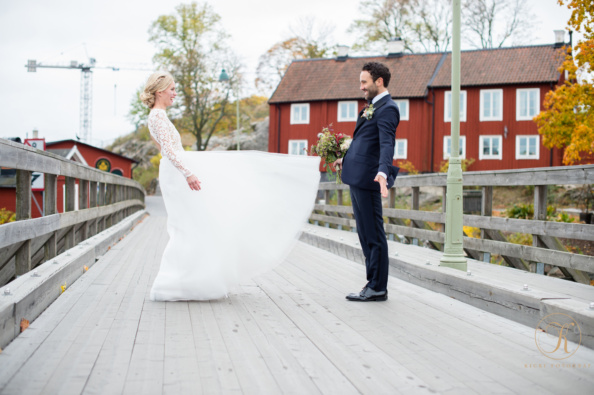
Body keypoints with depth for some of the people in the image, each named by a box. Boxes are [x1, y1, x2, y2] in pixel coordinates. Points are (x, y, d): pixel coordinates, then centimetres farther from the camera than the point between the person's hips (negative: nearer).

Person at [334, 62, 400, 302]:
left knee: (373, 235, -4)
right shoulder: (373, 107, 19)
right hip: (357, 177, 10)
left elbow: (386, 143, -26)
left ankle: (378, 288, 3)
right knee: (365, 234, 14)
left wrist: (383, 172, -40)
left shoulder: (386, 109, -12)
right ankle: (374, 283, 21)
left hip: (367, 179, -10)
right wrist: (346, 160, 40)